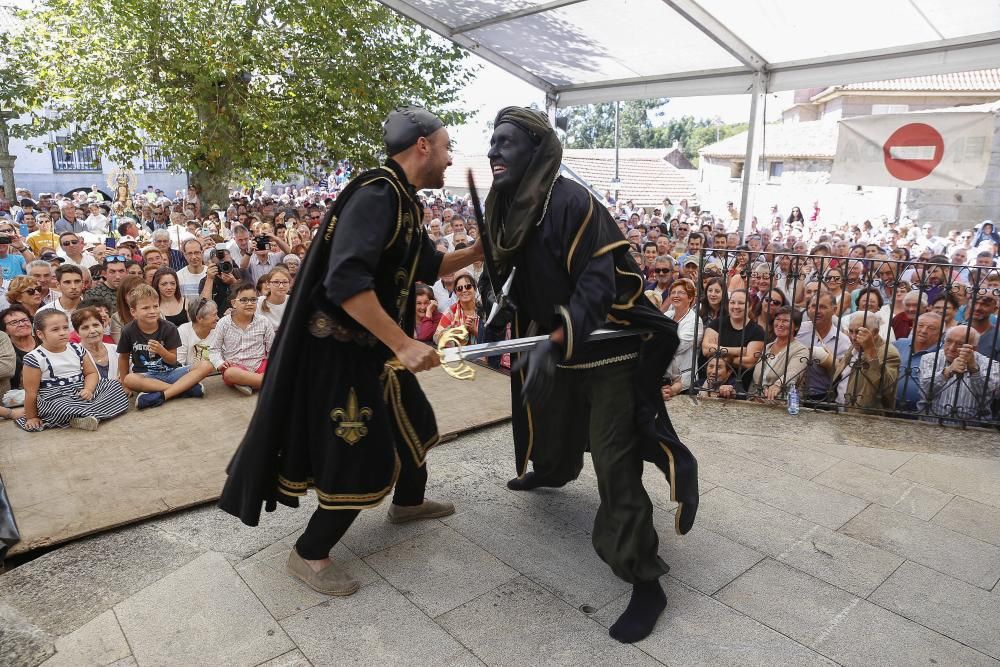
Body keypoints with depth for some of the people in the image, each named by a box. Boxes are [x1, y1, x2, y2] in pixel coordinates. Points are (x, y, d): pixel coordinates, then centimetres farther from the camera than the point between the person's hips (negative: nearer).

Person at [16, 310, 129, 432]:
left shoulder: (77, 349, 7)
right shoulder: (35, 358, -8)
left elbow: (92, 373, 12)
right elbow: (31, 392, -5)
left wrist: (88, 390, -10)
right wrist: (31, 418, 0)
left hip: (82, 394, 6)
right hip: (55, 400, -6)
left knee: (115, 386, -7)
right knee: (60, 408, -39)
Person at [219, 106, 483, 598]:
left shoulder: (403, 202, 8)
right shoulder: (376, 193, -22)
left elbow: (427, 267, 21)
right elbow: (345, 280, -33)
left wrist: (477, 252, 10)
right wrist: (403, 344, -32)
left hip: (375, 346, 10)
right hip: (341, 349, -10)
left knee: (412, 421, 22)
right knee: (359, 455, -2)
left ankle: (408, 502, 48)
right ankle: (309, 555, 20)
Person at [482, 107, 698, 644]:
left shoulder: (571, 201, -23)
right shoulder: (509, 206, 3)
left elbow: (598, 282, -26)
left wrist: (556, 339, -37)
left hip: (610, 349, -8)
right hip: (561, 344, 9)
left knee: (615, 465, -8)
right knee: (546, 413, 29)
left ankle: (645, 583, 6)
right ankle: (551, 471, 63)